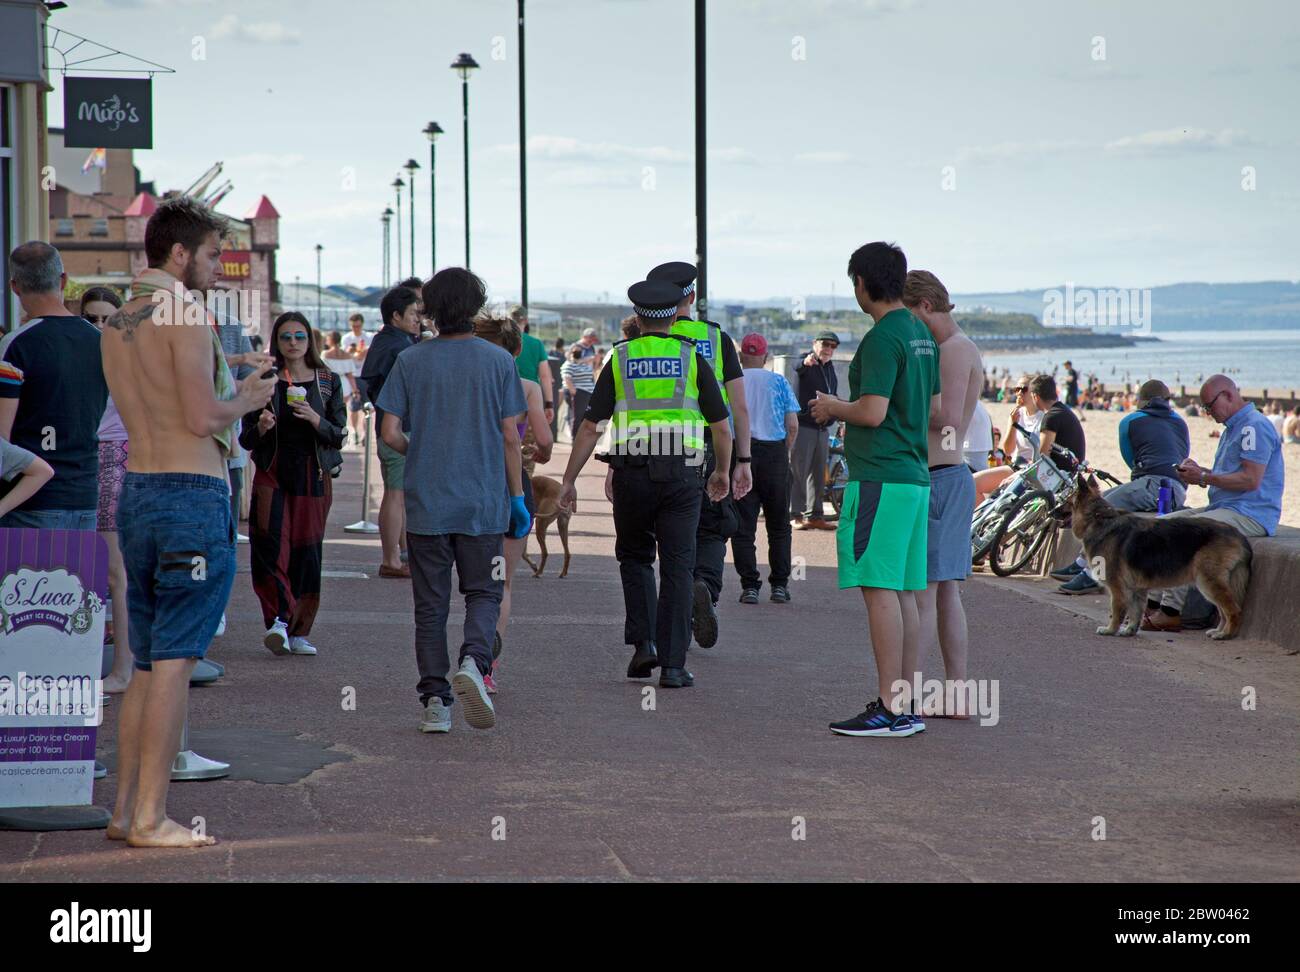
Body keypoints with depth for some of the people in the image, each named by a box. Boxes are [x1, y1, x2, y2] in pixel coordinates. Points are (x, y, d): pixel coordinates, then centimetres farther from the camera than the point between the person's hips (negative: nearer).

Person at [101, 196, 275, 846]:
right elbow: (202, 418, -17)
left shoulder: (117, 322, 15)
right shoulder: (184, 313, -12)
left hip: (135, 491, 8)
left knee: (148, 662, 14)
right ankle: (149, 818, -4)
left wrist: (235, 389, 20)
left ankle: (124, 809, 15)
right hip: (191, 493, -8)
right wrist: (248, 401, 2)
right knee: (174, 662, -5)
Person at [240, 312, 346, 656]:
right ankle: (279, 620, -22)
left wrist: (314, 420, -15)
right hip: (272, 473, -1)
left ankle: (298, 631, 9)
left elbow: (338, 435, 3)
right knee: (270, 547, -18)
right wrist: (260, 428, -16)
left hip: (313, 475, 1)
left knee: (307, 553, 0)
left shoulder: (328, 382, 7)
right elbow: (246, 439, 6)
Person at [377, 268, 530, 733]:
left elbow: (390, 433, -3)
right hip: (484, 503, -1)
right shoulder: (498, 361, -2)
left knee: (430, 603, 8)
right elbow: (510, 437, -2)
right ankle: (473, 660, -16)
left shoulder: (410, 362, -1)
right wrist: (517, 495, 6)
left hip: (426, 503, 1)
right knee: (483, 593, 11)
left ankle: (435, 700, 5)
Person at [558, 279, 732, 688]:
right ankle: (672, 664, -2)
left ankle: (643, 641, 4)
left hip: (632, 471, 1)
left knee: (635, 557, 19)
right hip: (681, 472, -1)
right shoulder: (692, 359, 5)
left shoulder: (620, 359, 6)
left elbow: (590, 427, 1)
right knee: (677, 567, 2)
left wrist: (569, 480, 6)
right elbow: (722, 427, 6)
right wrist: (722, 472, 23)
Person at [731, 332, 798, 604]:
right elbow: (793, 425, -1)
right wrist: (786, 454, 12)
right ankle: (779, 585, 8)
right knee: (779, 525, 11)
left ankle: (750, 586, -3)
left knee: (743, 527, 2)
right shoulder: (779, 382, 5)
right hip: (775, 454, 0)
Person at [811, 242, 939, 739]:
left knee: (880, 589, -9)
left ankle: (889, 708, -11)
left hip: (879, 478, -9)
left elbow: (872, 413, -20)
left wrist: (833, 407, 0)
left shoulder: (882, 339, -13)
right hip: (914, 474, 9)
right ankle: (906, 704, 13)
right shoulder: (922, 335, 15)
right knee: (901, 591, 11)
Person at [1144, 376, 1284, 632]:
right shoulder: (1232, 428, 21)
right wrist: (1198, 471, 7)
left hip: (1251, 515, -11)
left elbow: (1250, 480, -21)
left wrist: (1203, 477, -14)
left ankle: (1171, 611, -25)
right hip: (1223, 507, 11)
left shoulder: (1255, 426, -13)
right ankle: (1154, 601, -6)